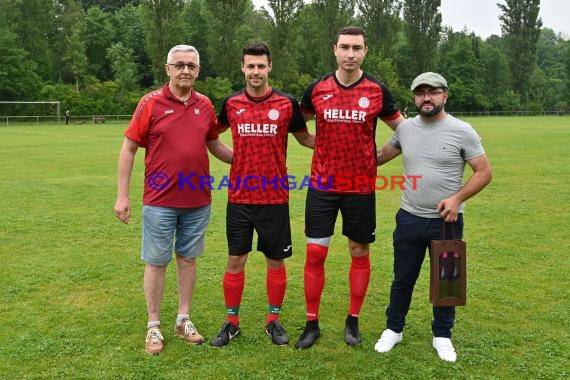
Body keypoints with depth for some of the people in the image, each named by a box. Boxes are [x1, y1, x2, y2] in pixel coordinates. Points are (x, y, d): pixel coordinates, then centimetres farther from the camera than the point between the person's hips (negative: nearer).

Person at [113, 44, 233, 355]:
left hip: (198, 201, 4)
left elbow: (213, 144, 18)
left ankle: (184, 320, 27)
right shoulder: (151, 103, -6)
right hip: (160, 201, -3)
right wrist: (122, 195, -8)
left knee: (188, 258, 13)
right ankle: (153, 326, 20)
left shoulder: (205, 105, 5)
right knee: (157, 262, 6)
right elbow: (128, 149, -4)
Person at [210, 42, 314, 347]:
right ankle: (231, 322, 22)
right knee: (235, 260, 7)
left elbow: (304, 138, 10)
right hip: (239, 196, 1)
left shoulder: (287, 103, -2)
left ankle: (273, 320, 26)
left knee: (276, 261, 9)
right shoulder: (231, 103, 2)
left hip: (275, 197, -1)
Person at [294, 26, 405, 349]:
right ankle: (312, 324, 16)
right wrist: (325, 145, 7)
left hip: (361, 187, 0)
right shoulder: (317, 89, 0)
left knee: (360, 253, 9)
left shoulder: (378, 90, -3)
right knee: (315, 253, 1)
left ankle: (353, 321, 26)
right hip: (322, 185, 1)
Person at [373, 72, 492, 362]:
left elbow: (484, 172, -7)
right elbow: (381, 156, 17)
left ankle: (442, 336, 31)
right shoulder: (405, 128, 2)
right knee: (403, 279, 14)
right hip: (409, 218, 3)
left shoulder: (461, 131, -9)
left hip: (447, 221, -2)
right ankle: (393, 329, 32)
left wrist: (457, 198, -18)